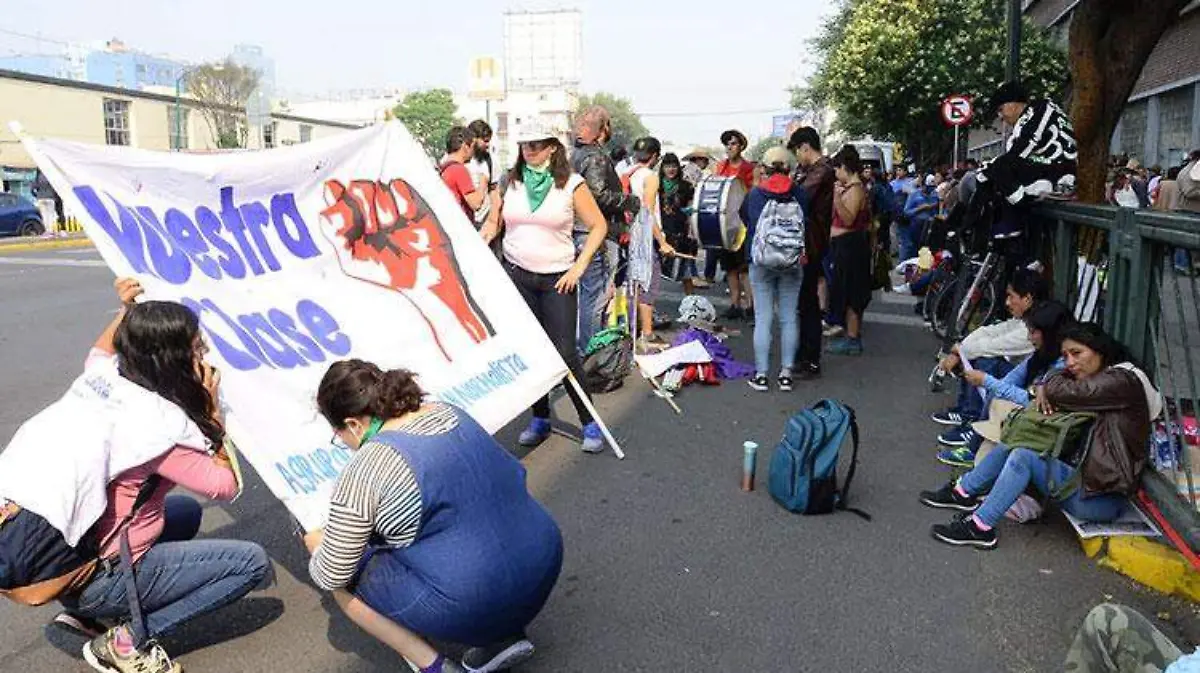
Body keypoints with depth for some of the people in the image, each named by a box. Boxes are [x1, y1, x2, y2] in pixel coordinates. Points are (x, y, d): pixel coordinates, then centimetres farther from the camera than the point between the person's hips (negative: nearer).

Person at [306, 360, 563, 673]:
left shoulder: (364, 470, -13)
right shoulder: (451, 413, 6)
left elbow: (331, 576, -6)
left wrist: (318, 547, 19)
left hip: (472, 610, -7)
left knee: (344, 578, 12)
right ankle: (505, 636, 19)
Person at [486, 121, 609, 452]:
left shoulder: (571, 184, -3)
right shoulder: (510, 182, 6)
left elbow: (599, 226, -1)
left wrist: (579, 267, -7)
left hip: (556, 278, -3)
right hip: (515, 275, 3)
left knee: (564, 352, -7)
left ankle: (590, 423, 4)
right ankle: (540, 419, 21)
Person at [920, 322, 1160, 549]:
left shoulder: (1122, 380, -14)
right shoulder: (1091, 381, 14)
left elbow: (1064, 391, -24)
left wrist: (1050, 386, -2)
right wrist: (1044, 391, -7)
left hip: (1103, 497, -9)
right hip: (1081, 474, 9)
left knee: (1024, 456, -22)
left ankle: (980, 528, -16)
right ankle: (963, 492, 10)